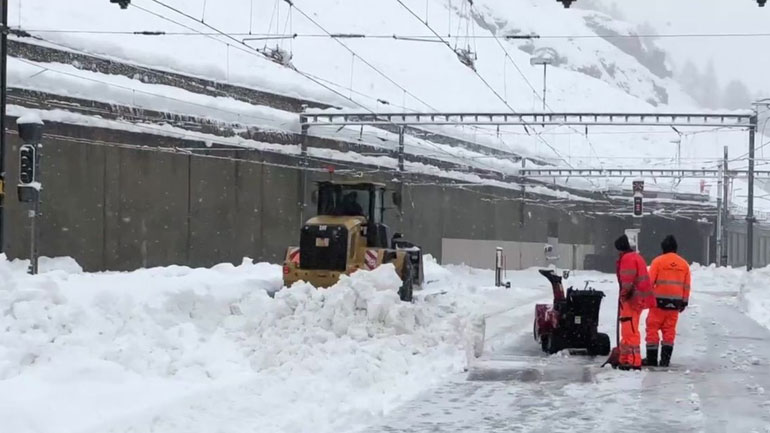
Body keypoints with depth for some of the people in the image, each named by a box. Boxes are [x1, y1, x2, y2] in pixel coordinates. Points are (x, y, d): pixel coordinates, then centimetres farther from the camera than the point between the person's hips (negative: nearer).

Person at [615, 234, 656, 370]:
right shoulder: (636, 257, 22)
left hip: (632, 300, -11)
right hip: (636, 300, 11)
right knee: (628, 330, 17)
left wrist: (624, 294, -15)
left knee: (630, 331, -12)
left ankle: (634, 362, -16)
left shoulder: (627, 258, -12)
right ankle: (625, 359, 24)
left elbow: (627, 280, -20)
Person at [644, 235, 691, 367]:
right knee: (669, 330, 9)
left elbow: (649, 281, -7)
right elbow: (686, 285, 12)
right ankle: (665, 359, 6)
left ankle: (652, 358, 1)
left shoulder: (658, 261, -6)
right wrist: (684, 302, 19)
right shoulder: (684, 264, 9)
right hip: (675, 302, 4)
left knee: (653, 328, 2)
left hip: (659, 301, -4)